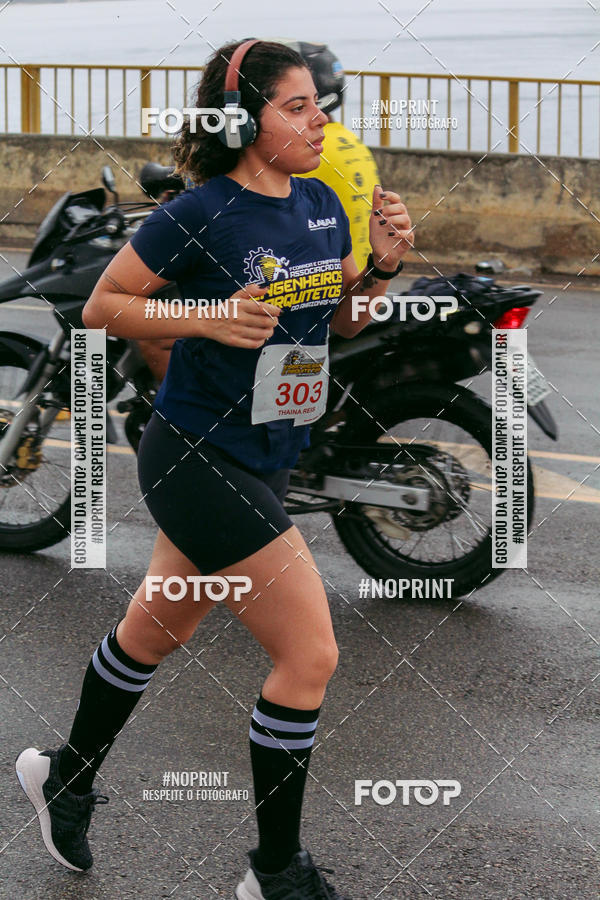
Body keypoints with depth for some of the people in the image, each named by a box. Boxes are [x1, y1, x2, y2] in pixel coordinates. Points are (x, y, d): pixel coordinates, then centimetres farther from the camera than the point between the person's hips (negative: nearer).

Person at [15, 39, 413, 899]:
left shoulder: (322, 204, 4)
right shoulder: (200, 216, -18)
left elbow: (343, 318, 16)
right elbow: (102, 306, -9)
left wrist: (383, 263, -4)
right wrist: (209, 318, -22)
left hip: (265, 459, 8)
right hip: (197, 461, -8)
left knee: (154, 632, 24)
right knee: (310, 656, -9)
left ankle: (67, 775, 47)